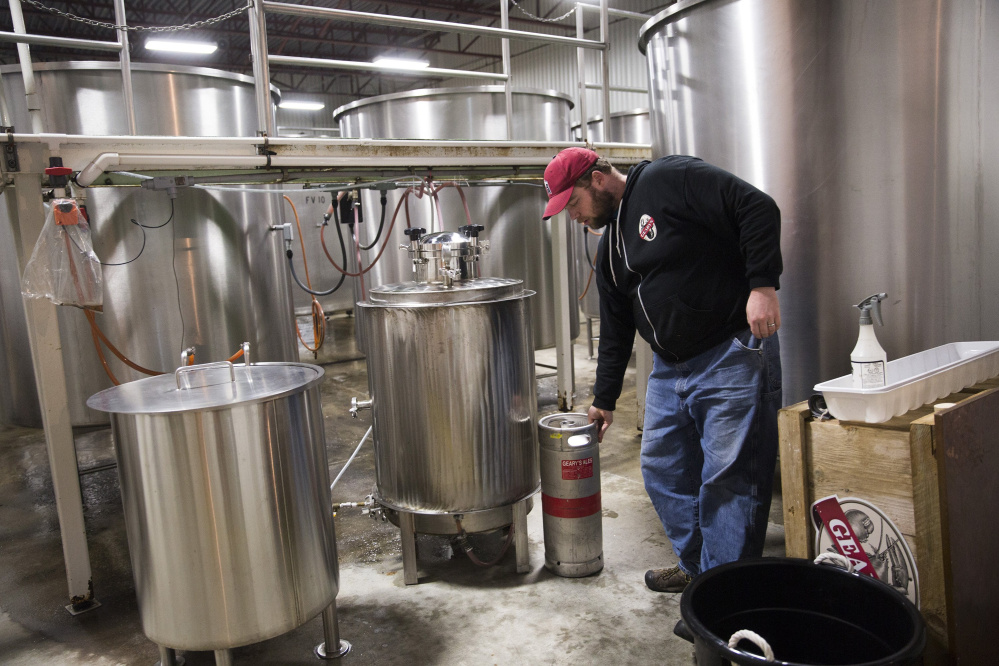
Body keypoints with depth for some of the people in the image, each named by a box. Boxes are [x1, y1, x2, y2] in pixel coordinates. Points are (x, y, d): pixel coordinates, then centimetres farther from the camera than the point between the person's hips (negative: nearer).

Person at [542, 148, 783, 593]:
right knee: (663, 470, 13)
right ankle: (695, 567, 31)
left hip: (732, 354, -8)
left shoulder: (670, 180, -8)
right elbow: (615, 332, 20)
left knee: (728, 477, -2)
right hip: (669, 368, 9)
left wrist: (762, 285, -23)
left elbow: (757, 208, -14)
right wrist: (604, 399, 21)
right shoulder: (610, 250, 15)